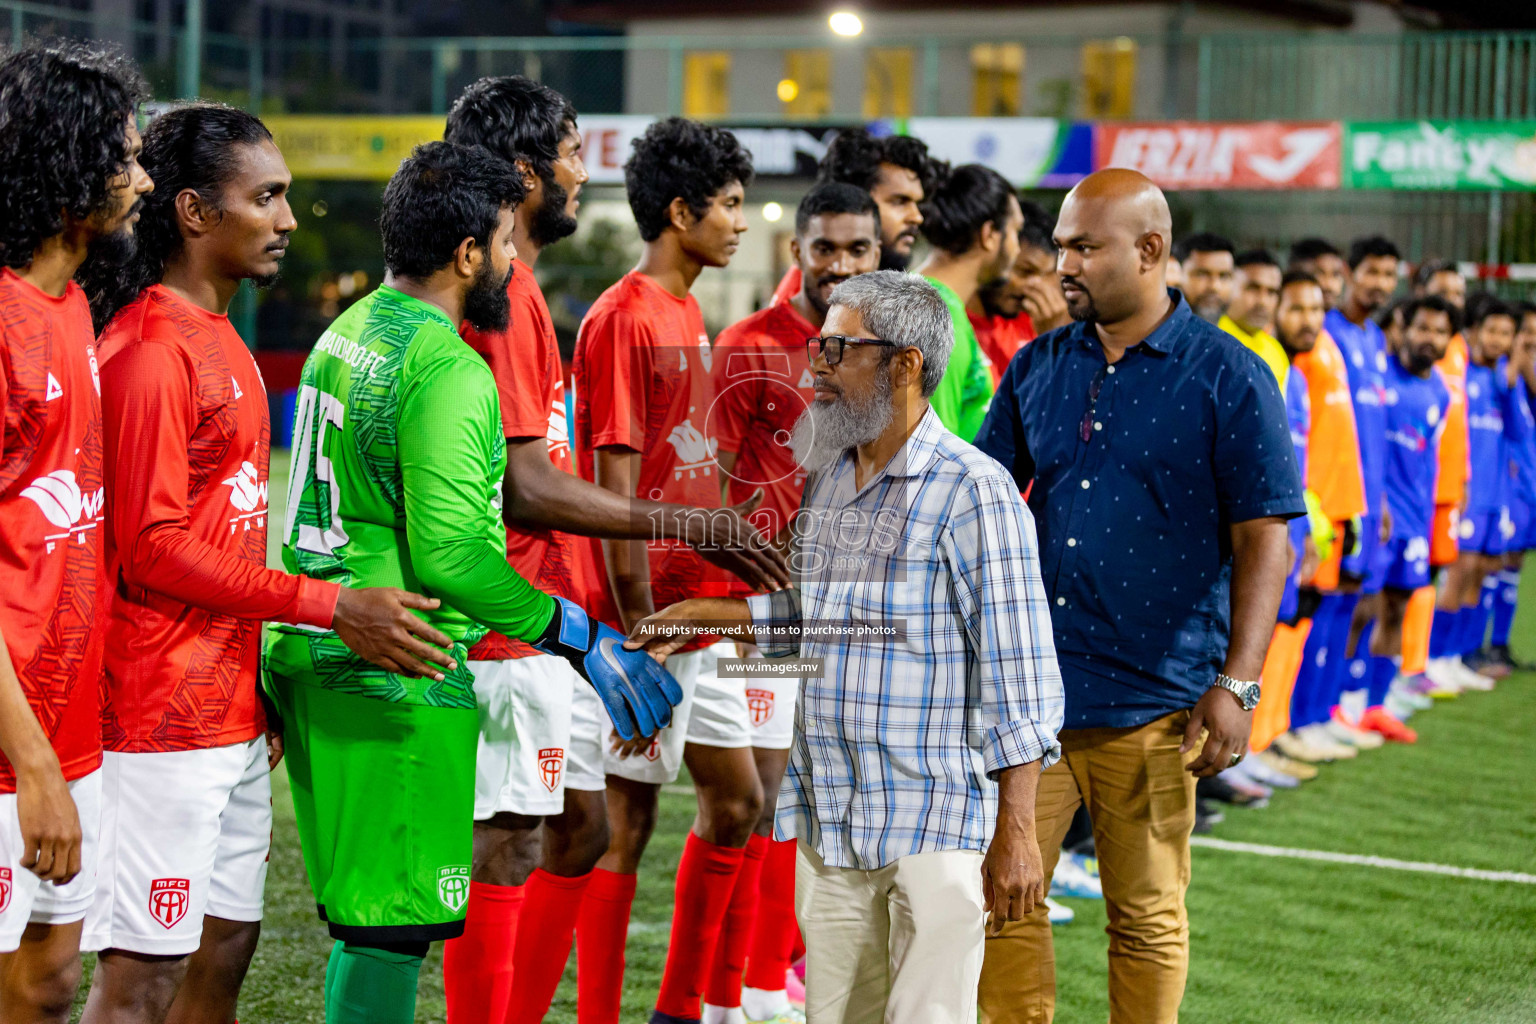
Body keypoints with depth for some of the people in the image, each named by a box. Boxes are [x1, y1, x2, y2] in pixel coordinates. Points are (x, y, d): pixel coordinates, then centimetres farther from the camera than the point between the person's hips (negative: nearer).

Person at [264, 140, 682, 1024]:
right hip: (396, 684, -10)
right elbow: (449, 555, -24)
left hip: (318, 655, 10)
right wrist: (577, 636, -16)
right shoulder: (447, 370, -17)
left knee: (368, 913, 17)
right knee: (390, 926, -3)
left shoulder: (347, 333, 13)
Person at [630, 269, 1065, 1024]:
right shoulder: (824, 480, 12)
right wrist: (699, 615, 26)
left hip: (937, 826, -7)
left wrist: (1016, 832, -15)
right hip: (828, 821, 7)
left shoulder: (974, 493, -11)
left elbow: (1019, 674, -13)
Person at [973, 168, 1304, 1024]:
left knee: (1148, 919, 6)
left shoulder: (1228, 376, -4)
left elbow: (1265, 536, -7)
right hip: (1029, 687, 4)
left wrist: (1237, 684, -14)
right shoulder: (1038, 368, 9)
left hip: (1155, 701, -4)